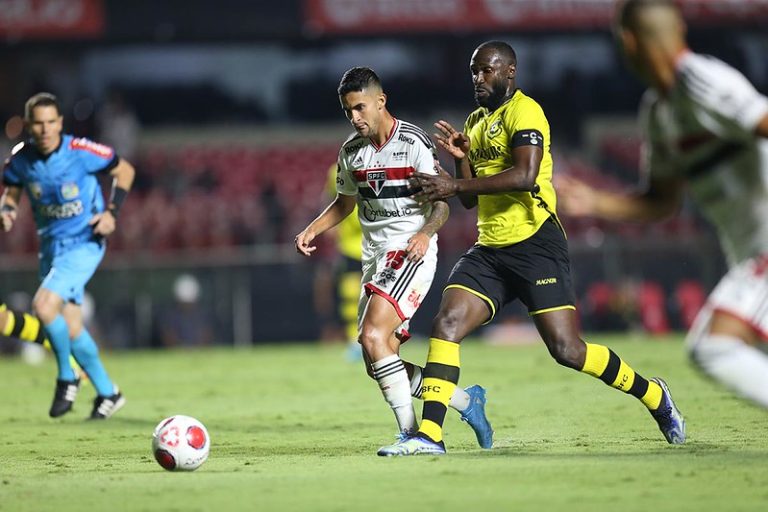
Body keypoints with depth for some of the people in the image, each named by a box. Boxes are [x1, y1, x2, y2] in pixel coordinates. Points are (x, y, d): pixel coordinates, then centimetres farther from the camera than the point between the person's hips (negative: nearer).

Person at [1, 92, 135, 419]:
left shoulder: (81, 152, -17)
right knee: (70, 330, 9)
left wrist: (112, 211, -13)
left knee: (43, 305, -25)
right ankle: (108, 393, 28)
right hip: (50, 246, 6)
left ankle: (67, 379, -4)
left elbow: (124, 171, -3)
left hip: (84, 243, -6)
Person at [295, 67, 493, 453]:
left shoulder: (414, 143, -10)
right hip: (374, 258, 8)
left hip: (411, 252, -8)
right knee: (378, 366, 4)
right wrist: (312, 230, 8)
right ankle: (466, 401, 20)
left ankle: (410, 432, -22)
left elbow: (442, 202, -10)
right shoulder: (351, 151, 10)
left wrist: (426, 232, -29)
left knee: (373, 335, -26)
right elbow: (345, 203, 24)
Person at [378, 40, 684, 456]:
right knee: (445, 325, -11)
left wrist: (455, 185, -22)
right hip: (489, 250, 8)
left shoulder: (523, 111, -9)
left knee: (566, 349, -9)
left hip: (534, 245, -8)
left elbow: (525, 176, -24)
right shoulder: (476, 122, 19)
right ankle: (429, 434, -12)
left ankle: (654, 397, 13)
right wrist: (460, 157, 5)